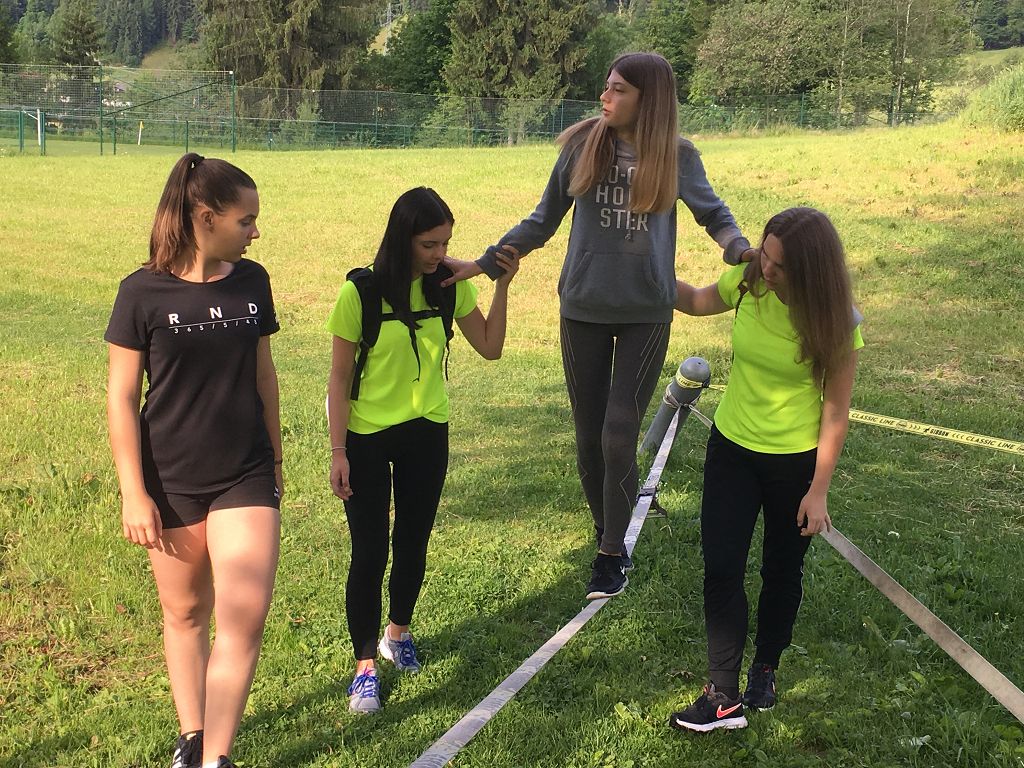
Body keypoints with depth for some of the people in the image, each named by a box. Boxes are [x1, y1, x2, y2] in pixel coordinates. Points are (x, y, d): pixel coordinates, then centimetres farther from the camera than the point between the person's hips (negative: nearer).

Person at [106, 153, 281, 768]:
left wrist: (275, 458, 17)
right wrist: (133, 493, -9)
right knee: (185, 612, 13)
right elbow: (122, 397, -6)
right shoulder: (144, 292, -10)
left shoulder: (252, 281, 1)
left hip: (246, 477, 2)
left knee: (244, 616, -7)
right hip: (172, 482, -2)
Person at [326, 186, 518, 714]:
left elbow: (490, 348, 0)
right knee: (369, 552, 0)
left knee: (413, 542, 15)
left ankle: (398, 632, 39)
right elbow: (340, 377, -11)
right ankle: (365, 666, 14)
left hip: (426, 433, 4)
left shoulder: (449, 286, -5)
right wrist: (338, 452, -12)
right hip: (366, 436, -3)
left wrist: (502, 285, -10)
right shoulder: (361, 292, -17)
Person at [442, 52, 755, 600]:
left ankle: (611, 554, 12)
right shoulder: (582, 144, -3)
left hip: (646, 313, -1)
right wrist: (483, 263, -2)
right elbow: (542, 222, 4)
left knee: (620, 435, -5)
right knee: (590, 436, 8)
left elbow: (713, 213, 8)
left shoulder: (677, 156, -3)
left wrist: (740, 248, -14)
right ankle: (607, 536, 28)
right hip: (583, 309, 1)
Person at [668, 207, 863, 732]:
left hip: (796, 460, -2)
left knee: (782, 570, 15)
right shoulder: (748, 281, -12)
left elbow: (835, 411, -14)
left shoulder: (836, 322, -20)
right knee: (721, 568, -3)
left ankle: (765, 669, 38)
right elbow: (697, 301, 11)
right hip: (732, 447, 3)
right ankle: (725, 697, 5)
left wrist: (818, 490, -12)